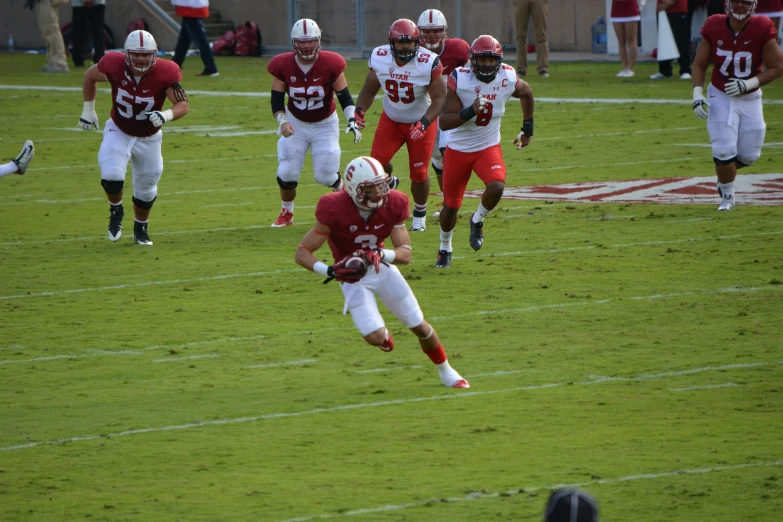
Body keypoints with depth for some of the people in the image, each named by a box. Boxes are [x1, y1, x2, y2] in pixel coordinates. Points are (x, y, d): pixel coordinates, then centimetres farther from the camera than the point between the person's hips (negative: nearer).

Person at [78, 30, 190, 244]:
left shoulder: (164, 73, -27)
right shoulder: (115, 66, -24)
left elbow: (183, 104, -23)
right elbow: (89, 75, -2)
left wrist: (167, 115, -44)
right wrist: (88, 110, 2)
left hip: (148, 138, 1)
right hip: (118, 132, -1)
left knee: (146, 187, 12)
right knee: (111, 176, -23)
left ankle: (140, 229, 39)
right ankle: (116, 210, 10)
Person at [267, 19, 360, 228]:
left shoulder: (330, 65, -20)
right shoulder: (283, 66, -16)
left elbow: (344, 97, -12)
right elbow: (277, 99, -9)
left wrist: (353, 121, -26)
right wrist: (282, 122, -26)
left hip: (325, 126, -1)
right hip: (296, 124, 1)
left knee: (325, 176, -2)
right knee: (287, 173, -7)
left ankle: (342, 189, 35)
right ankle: (286, 213, 19)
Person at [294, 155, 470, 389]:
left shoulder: (393, 206, -17)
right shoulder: (335, 211, -28)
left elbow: (406, 253, -14)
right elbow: (302, 253, -23)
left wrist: (382, 254, -36)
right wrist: (330, 271, -39)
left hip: (382, 267, 3)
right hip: (353, 275, -3)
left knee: (420, 326, 7)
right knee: (375, 337, -18)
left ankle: (446, 372, 32)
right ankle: (383, 333, 21)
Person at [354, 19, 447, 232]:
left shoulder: (429, 63, -24)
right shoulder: (379, 58, -14)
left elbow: (439, 99, -18)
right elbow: (369, 89, 1)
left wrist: (424, 123, -33)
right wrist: (360, 110, -18)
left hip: (421, 122, -2)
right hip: (391, 120, 2)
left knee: (419, 174, -1)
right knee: (377, 162, -16)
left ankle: (420, 214, 26)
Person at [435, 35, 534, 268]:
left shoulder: (507, 79, -12)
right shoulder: (459, 80, -21)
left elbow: (526, 93, 13)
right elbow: (444, 122, -24)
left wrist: (528, 128, 17)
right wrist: (470, 112, -39)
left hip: (489, 147, 1)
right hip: (458, 149, -1)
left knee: (496, 187, -27)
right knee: (451, 205, 7)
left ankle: (477, 221, 6)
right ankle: (445, 249, 36)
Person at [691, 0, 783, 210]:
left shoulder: (761, 31, -16)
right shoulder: (714, 29, -12)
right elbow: (699, 64, 0)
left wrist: (749, 84, -20)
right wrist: (697, 94, -12)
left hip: (750, 99, 1)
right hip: (720, 97, -1)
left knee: (749, 155, 4)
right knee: (724, 151, -11)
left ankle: (725, 174, 37)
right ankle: (727, 196, 11)